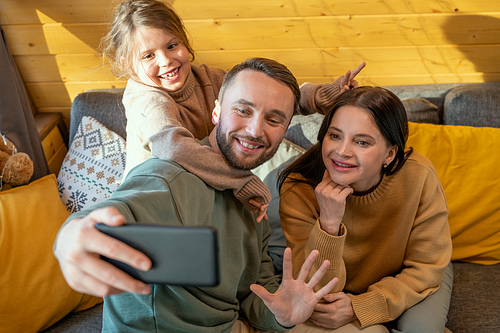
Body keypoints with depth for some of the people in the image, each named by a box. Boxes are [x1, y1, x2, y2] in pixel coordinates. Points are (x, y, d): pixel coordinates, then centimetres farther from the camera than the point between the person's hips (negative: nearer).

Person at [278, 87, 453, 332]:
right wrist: (328, 224, -44)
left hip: (405, 280, 1)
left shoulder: (418, 176, -27)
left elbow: (427, 266, -16)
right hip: (341, 289, 0)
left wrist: (360, 308, -29)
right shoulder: (299, 190, -28)